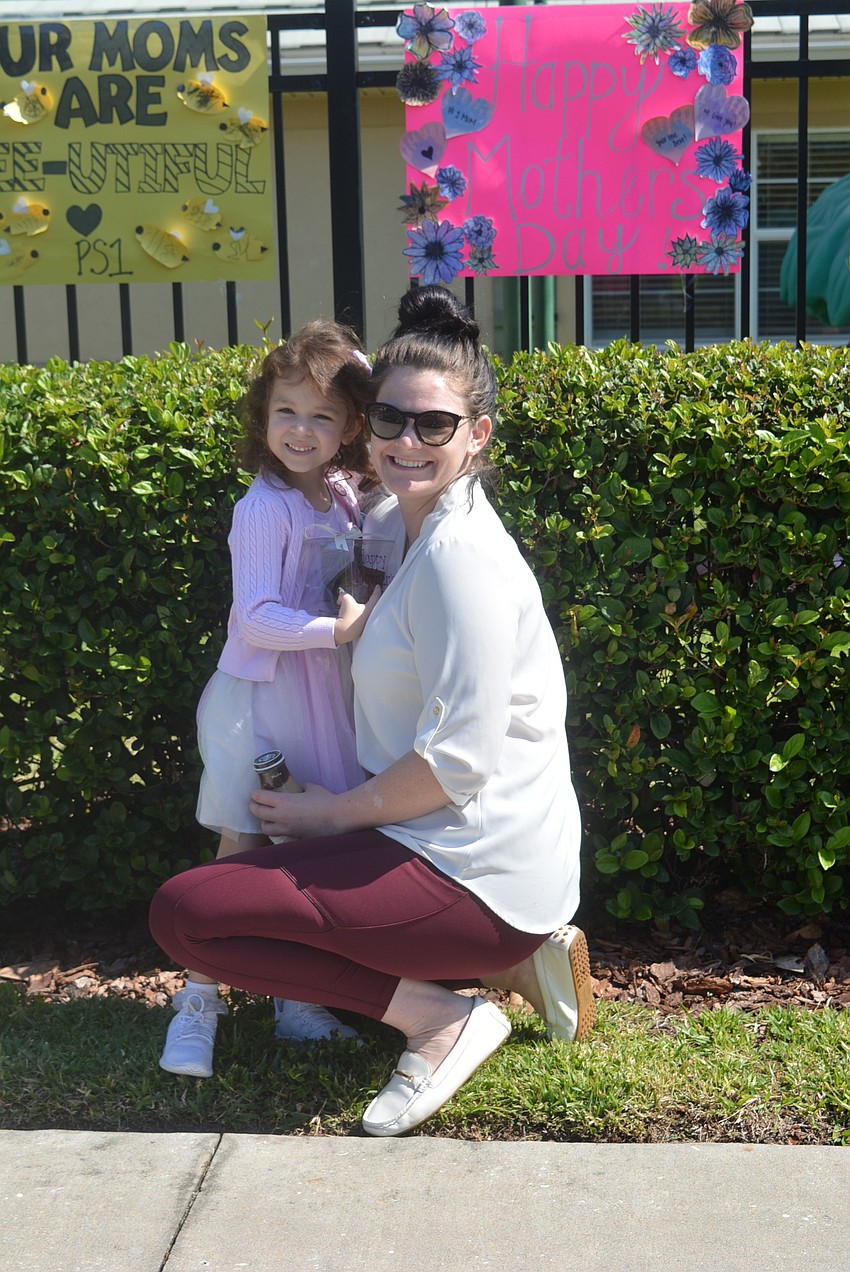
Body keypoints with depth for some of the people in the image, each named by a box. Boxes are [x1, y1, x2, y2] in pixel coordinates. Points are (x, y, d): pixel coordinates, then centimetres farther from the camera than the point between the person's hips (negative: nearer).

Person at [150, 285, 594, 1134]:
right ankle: (511, 965, 13)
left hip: (474, 874, -10)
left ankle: (441, 1017, -8)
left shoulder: (461, 556, -17)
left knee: (183, 912, -11)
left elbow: (455, 763, -21)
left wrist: (337, 810, -8)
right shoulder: (405, 524, 12)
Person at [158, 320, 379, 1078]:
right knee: (243, 859, -3)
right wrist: (340, 628, -23)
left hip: (324, 699, 7)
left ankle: (299, 1003, 24)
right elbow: (257, 618, -21)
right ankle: (199, 1004, 9)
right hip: (261, 698, -7)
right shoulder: (266, 507, -15)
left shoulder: (343, 497, 6)